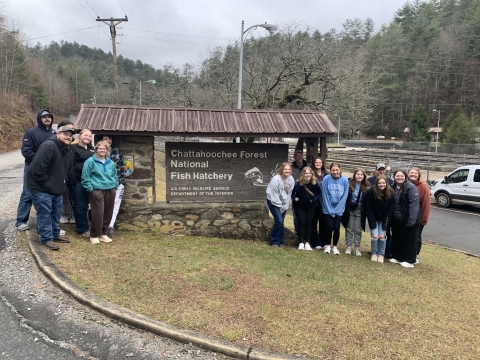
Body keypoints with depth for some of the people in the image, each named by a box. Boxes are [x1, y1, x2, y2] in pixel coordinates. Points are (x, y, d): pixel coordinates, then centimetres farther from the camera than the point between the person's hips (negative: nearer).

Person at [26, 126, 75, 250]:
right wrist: (46, 183, -20)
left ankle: (55, 234, 31)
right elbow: (37, 168, -28)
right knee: (44, 213, -2)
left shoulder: (67, 151, 9)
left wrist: (64, 183, 10)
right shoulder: (48, 146, -22)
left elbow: (68, 171, 21)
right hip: (40, 188, -10)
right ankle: (47, 238, 7)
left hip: (56, 188, 10)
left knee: (56, 212, 17)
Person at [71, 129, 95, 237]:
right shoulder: (73, 147, -6)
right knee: (79, 205, 2)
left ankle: (80, 226, 27)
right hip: (78, 180, -7)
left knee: (85, 204, 15)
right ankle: (83, 229, 8)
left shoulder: (91, 149, 16)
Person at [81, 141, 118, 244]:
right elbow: (85, 177, -5)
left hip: (110, 191, 6)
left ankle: (103, 234, 22)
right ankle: (94, 235, 8)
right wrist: (90, 189, -9)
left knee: (108, 213, 8)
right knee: (98, 214, -7)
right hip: (96, 191, -5)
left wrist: (114, 186, 12)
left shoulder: (111, 163, 13)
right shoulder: (90, 161, -4)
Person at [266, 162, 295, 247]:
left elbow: (289, 194, -1)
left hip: (284, 203, 5)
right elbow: (274, 194, -17)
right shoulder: (276, 179, -21)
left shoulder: (291, 179, -5)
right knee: (279, 221, -12)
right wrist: (279, 206, -13)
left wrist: (284, 206, -4)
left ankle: (280, 242, 17)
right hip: (273, 202, -5)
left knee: (281, 222, 5)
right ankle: (274, 241, 3)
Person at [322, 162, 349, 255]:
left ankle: (335, 246, 21)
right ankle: (328, 245, 18)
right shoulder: (326, 179, -12)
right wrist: (330, 209, -11)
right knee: (330, 227, -5)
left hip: (339, 209, 1)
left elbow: (344, 196, -5)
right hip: (328, 209, -1)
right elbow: (325, 195, -10)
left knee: (336, 228, -1)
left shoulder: (345, 180, -7)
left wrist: (337, 209, -8)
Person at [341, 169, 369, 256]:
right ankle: (348, 247, 15)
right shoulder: (349, 185, -5)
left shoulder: (366, 187, -1)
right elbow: (345, 197, -5)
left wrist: (365, 211, -5)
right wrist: (345, 209, -10)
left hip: (359, 211, 1)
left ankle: (357, 248, 15)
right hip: (350, 210, -1)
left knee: (358, 230, 7)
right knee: (349, 229, 7)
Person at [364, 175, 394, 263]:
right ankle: (374, 253, 13)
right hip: (373, 218, -1)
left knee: (382, 236, -8)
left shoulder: (390, 193, -17)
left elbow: (389, 211, -12)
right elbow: (368, 209, -17)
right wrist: (373, 225, -18)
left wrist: (384, 227, -15)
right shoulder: (371, 192, -22)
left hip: (384, 219, 1)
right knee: (375, 236, -11)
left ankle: (381, 254, 13)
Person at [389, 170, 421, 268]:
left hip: (409, 220, -7)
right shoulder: (393, 187, 7)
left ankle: (409, 261, 16)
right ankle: (397, 257, 30)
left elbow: (414, 204, -22)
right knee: (396, 239, 16)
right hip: (396, 220, 7)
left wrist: (411, 220, -26)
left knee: (409, 240, 5)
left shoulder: (411, 187, -16)